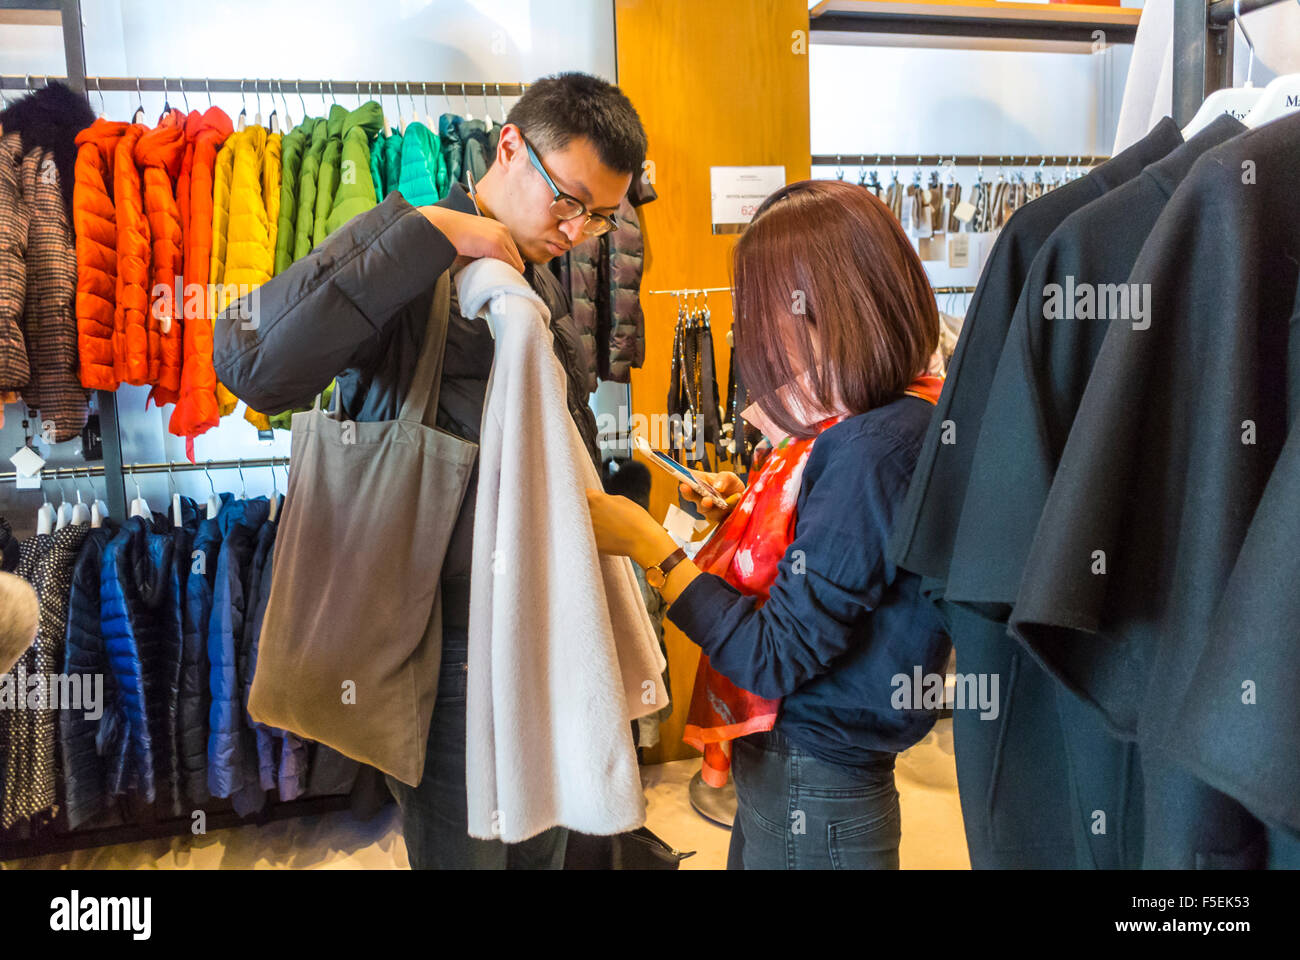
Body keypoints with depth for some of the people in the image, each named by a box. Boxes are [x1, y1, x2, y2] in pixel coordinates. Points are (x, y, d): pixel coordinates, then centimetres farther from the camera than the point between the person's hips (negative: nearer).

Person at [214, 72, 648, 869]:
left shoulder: (547, 292, 12)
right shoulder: (404, 254, -12)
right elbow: (255, 365, -31)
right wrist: (430, 234, -26)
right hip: (450, 644, -7)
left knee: (543, 845, 22)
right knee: (464, 850, 11)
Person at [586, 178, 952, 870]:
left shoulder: (868, 450, -28)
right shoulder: (900, 417, 2)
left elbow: (775, 657, -25)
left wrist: (650, 548, -18)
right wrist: (751, 513, 2)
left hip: (813, 799, -8)